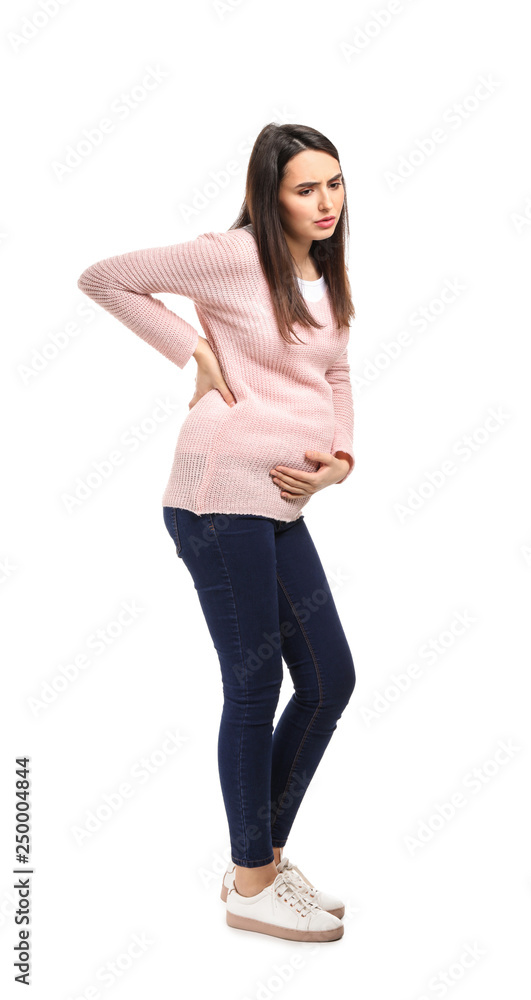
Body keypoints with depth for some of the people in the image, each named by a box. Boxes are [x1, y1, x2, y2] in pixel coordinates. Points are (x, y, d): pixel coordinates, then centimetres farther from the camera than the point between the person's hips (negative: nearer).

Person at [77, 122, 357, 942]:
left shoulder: (330, 278, 14)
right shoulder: (235, 257, -8)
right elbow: (104, 278, -5)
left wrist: (340, 458, 4)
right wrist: (193, 352, -9)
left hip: (282, 506, 8)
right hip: (221, 494, -8)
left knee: (330, 681, 11)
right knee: (255, 689, 0)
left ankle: (264, 856, 29)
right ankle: (251, 886, 21)